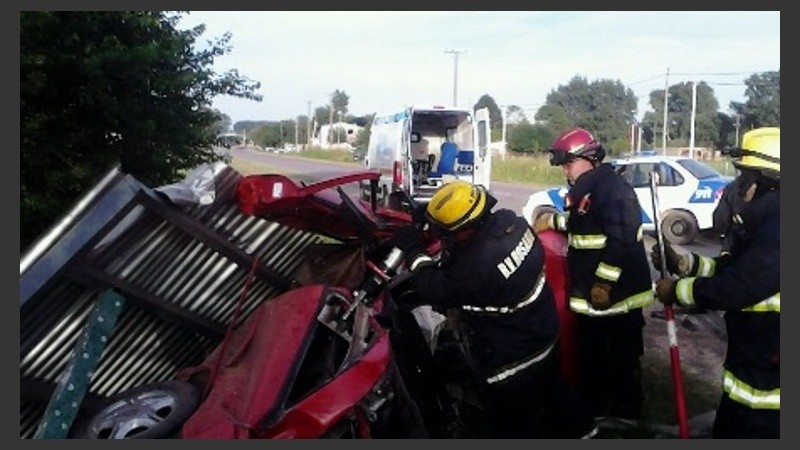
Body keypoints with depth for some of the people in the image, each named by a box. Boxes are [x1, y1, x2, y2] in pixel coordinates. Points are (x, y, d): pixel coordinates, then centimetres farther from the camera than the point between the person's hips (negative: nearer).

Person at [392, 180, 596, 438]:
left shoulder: (476, 267, -39)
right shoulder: (509, 221, -14)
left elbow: (434, 291, -22)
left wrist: (413, 250, -12)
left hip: (511, 363, -9)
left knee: (515, 428, 15)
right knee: (550, 388, 34)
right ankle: (578, 428, 58)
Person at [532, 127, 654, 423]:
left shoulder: (614, 188, -19)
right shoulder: (582, 190, 11)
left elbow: (621, 240, -26)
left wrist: (604, 283, -25)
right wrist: (553, 220, 13)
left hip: (618, 291, -10)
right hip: (589, 292, 10)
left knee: (623, 356, 6)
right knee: (588, 353, 19)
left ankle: (627, 411, 23)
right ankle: (592, 406, 34)